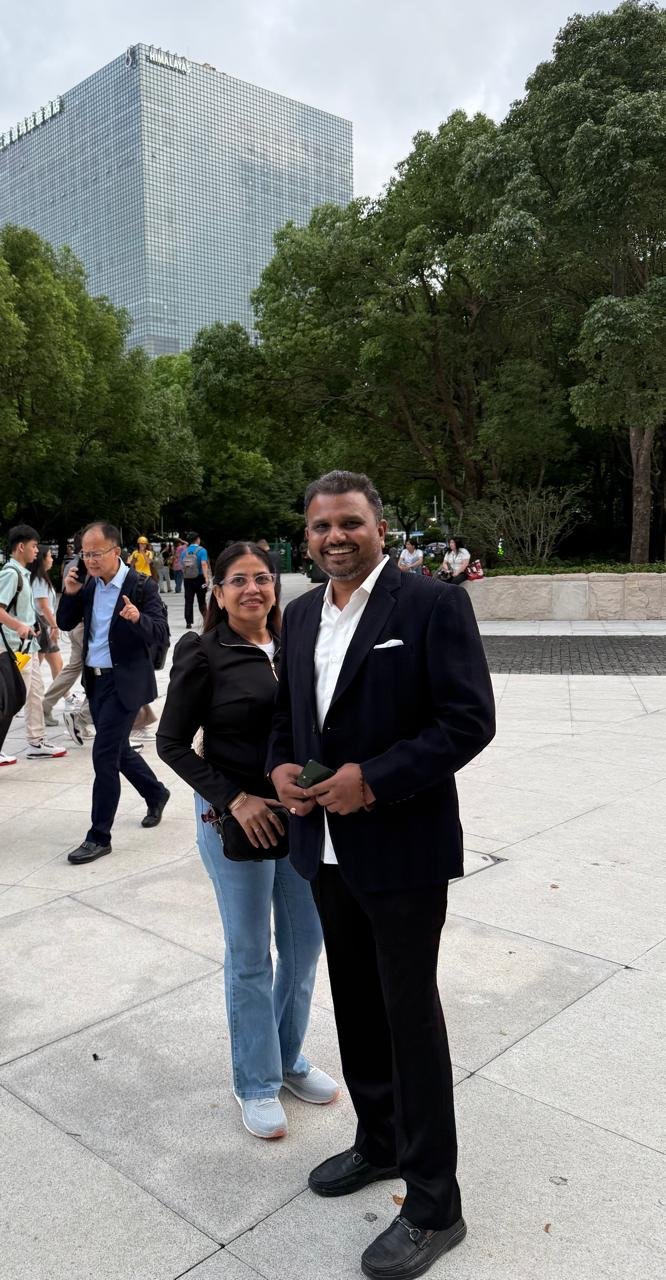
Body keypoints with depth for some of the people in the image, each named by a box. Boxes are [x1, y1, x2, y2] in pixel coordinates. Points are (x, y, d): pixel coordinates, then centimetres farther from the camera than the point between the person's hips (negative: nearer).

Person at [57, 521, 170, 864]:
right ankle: (155, 794, 42)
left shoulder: (141, 585, -14)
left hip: (125, 682, -7)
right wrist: (69, 593, -8)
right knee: (117, 750, 18)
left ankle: (99, 836, 3)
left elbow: (160, 634, -18)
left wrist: (137, 618, -39)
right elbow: (65, 624, 9)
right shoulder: (88, 584, 5)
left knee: (104, 754, -7)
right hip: (94, 680, 7)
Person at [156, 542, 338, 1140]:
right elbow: (171, 742, -8)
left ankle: (289, 1059, 38)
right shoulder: (204, 656, -10)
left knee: (305, 943, 15)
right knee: (250, 957, 9)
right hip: (237, 820, -5)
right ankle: (257, 1084, 29)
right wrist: (234, 798, -16)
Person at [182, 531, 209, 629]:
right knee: (201, 600, 11)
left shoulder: (184, 551, 5)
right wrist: (206, 578, -25)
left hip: (187, 579, 2)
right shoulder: (201, 550, -7)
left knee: (188, 601, 3)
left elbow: (181, 565, 7)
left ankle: (188, 622, 0)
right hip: (199, 578, -2)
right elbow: (204, 564, -20)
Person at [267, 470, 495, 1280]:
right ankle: (380, 1141, 44)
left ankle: (433, 1206, 26)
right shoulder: (301, 614, 7)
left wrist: (373, 779, -22)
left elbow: (470, 720, -16)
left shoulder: (432, 604, -13)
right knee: (355, 1003, 20)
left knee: (410, 1015, 6)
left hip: (402, 849, -6)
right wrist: (280, 765, -4)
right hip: (327, 847, 6)